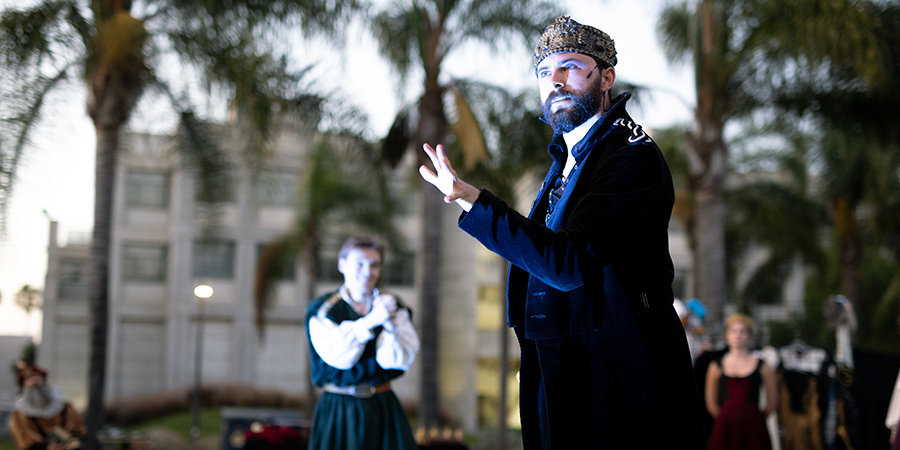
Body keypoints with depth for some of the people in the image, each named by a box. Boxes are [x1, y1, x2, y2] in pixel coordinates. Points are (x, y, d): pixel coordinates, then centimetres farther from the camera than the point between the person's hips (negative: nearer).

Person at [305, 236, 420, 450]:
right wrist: (371, 321, -22)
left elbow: (399, 361, -6)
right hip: (338, 411, -2)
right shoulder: (322, 310, -1)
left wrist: (389, 324, -23)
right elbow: (337, 356, -16)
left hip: (384, 409, 2)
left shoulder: (393, 307, 5)